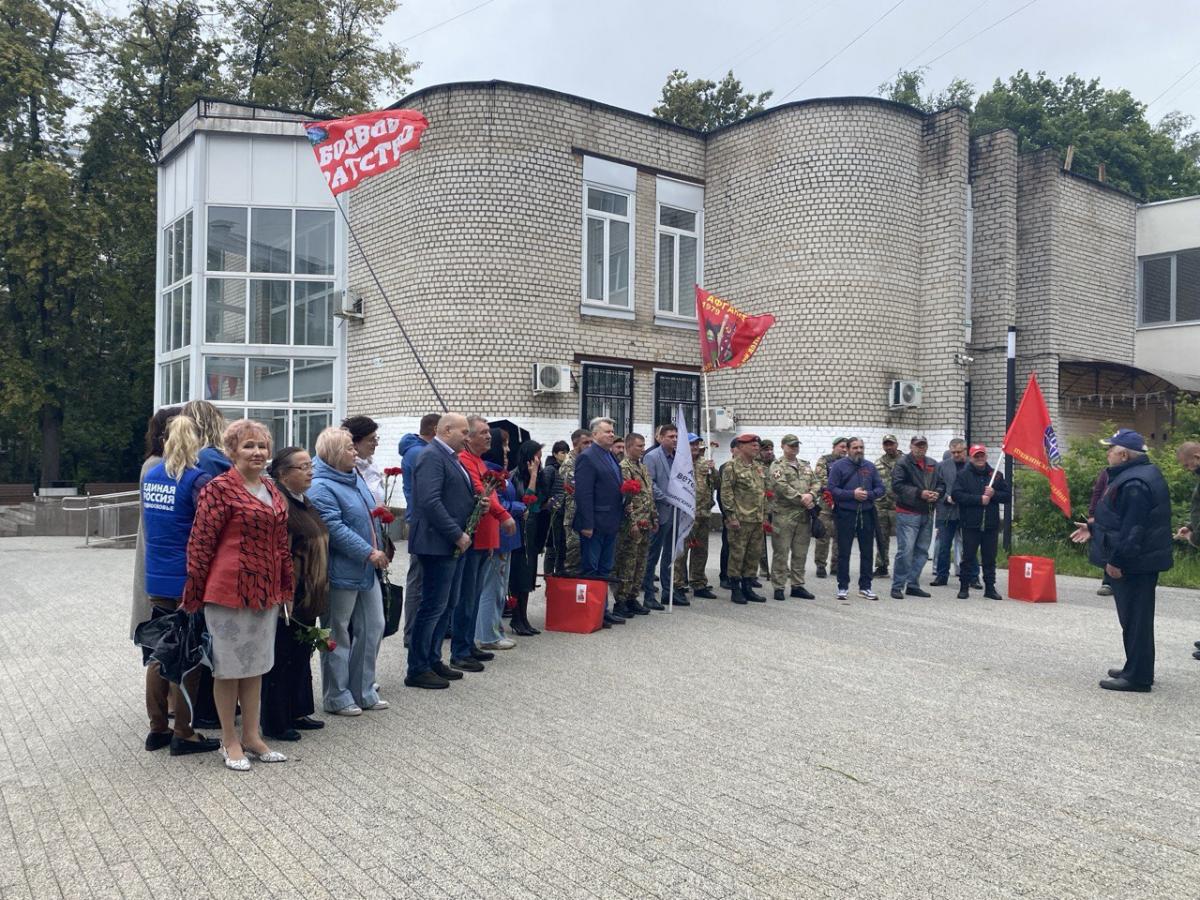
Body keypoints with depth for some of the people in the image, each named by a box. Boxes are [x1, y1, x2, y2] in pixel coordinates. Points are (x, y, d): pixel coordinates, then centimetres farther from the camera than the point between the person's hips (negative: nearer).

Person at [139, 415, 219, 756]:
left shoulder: (149, 476, 7)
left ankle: (157, 728, 23)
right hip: (187, 581, -6)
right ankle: (183, 734, 11)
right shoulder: (199, 480, -15)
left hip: (155, 579, 6)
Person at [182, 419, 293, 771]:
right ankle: (229, 741, 21)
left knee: (256, 664, 15)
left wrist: (285, 589, 16)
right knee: (229, 666, 7)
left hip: (265, 593, 7)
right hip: (229, 591, -7)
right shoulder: (219, 488, -12)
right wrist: (193, 595, -10)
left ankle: (252, 736, 27)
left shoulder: (272, 490, 11)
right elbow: (200, 543, -12)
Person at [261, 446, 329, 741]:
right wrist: (287, 594, -23)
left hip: (307, 596, 10)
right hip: (287, 595, -10)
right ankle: (275, 723, 12)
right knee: (281, 659, 1)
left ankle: (297, 712, 30)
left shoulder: (304, 503, 13)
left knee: (301, 655, 18)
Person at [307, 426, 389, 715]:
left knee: (373, 627, 13)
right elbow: (335, 529, -24)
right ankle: (337, 697, 17)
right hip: (341, 572, -9)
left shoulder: (354, 477, 12)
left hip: (367, 571, 9)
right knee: (338, 636, 4)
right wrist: (369, 553, -22)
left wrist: (379, 549, 12)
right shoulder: (322, 488, -17)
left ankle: (363, 691, 25)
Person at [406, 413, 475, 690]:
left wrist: (476, 503, 9)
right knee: (433, 606, -5)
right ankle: (417, 670, 4)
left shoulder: (450, 457, 17)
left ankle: (433, 660, 25)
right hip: (438, 543, -10)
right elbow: (430, 502, -23)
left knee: (447, 605, 15)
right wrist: (457, 535, -20)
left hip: (453, 544, 10)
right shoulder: (431, 456, -14)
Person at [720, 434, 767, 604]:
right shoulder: (732, 467, -8)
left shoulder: (758, 467, 16)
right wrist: (731, 516, -16)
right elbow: (726, 493, -12)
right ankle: (735, 590, 7)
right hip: (740, 520, -7)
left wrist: (765, 517, 16)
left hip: (757, 520, 7)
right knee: (737, 554, -1)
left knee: (754, 555, 10)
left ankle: (748, 587, 20)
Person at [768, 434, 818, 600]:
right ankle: (779, 587, 4)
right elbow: (782, 487, -16)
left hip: (804, 516, 6)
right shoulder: (777, 466, -3)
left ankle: (798, 585, 19)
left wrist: (811, 495, -10)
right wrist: (801, 499, -18)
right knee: (781, 553, -2)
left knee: (800, 553, 10)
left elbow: (816, 483, 12)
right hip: (783, 515, -6)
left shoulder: (805, 465, 18)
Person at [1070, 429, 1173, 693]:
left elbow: (1133, 528, -26)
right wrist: (1093, 529, 23)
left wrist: (1117, 560, -23)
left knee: (1135, 618, -4)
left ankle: (1137, 677, 2)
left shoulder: (1134, 483, -23)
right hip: (1142, 560, 11)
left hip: (1133, 563, -11)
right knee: (1137, 617, 18)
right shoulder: (1140, 474, 14)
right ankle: (1136, 669, 29)